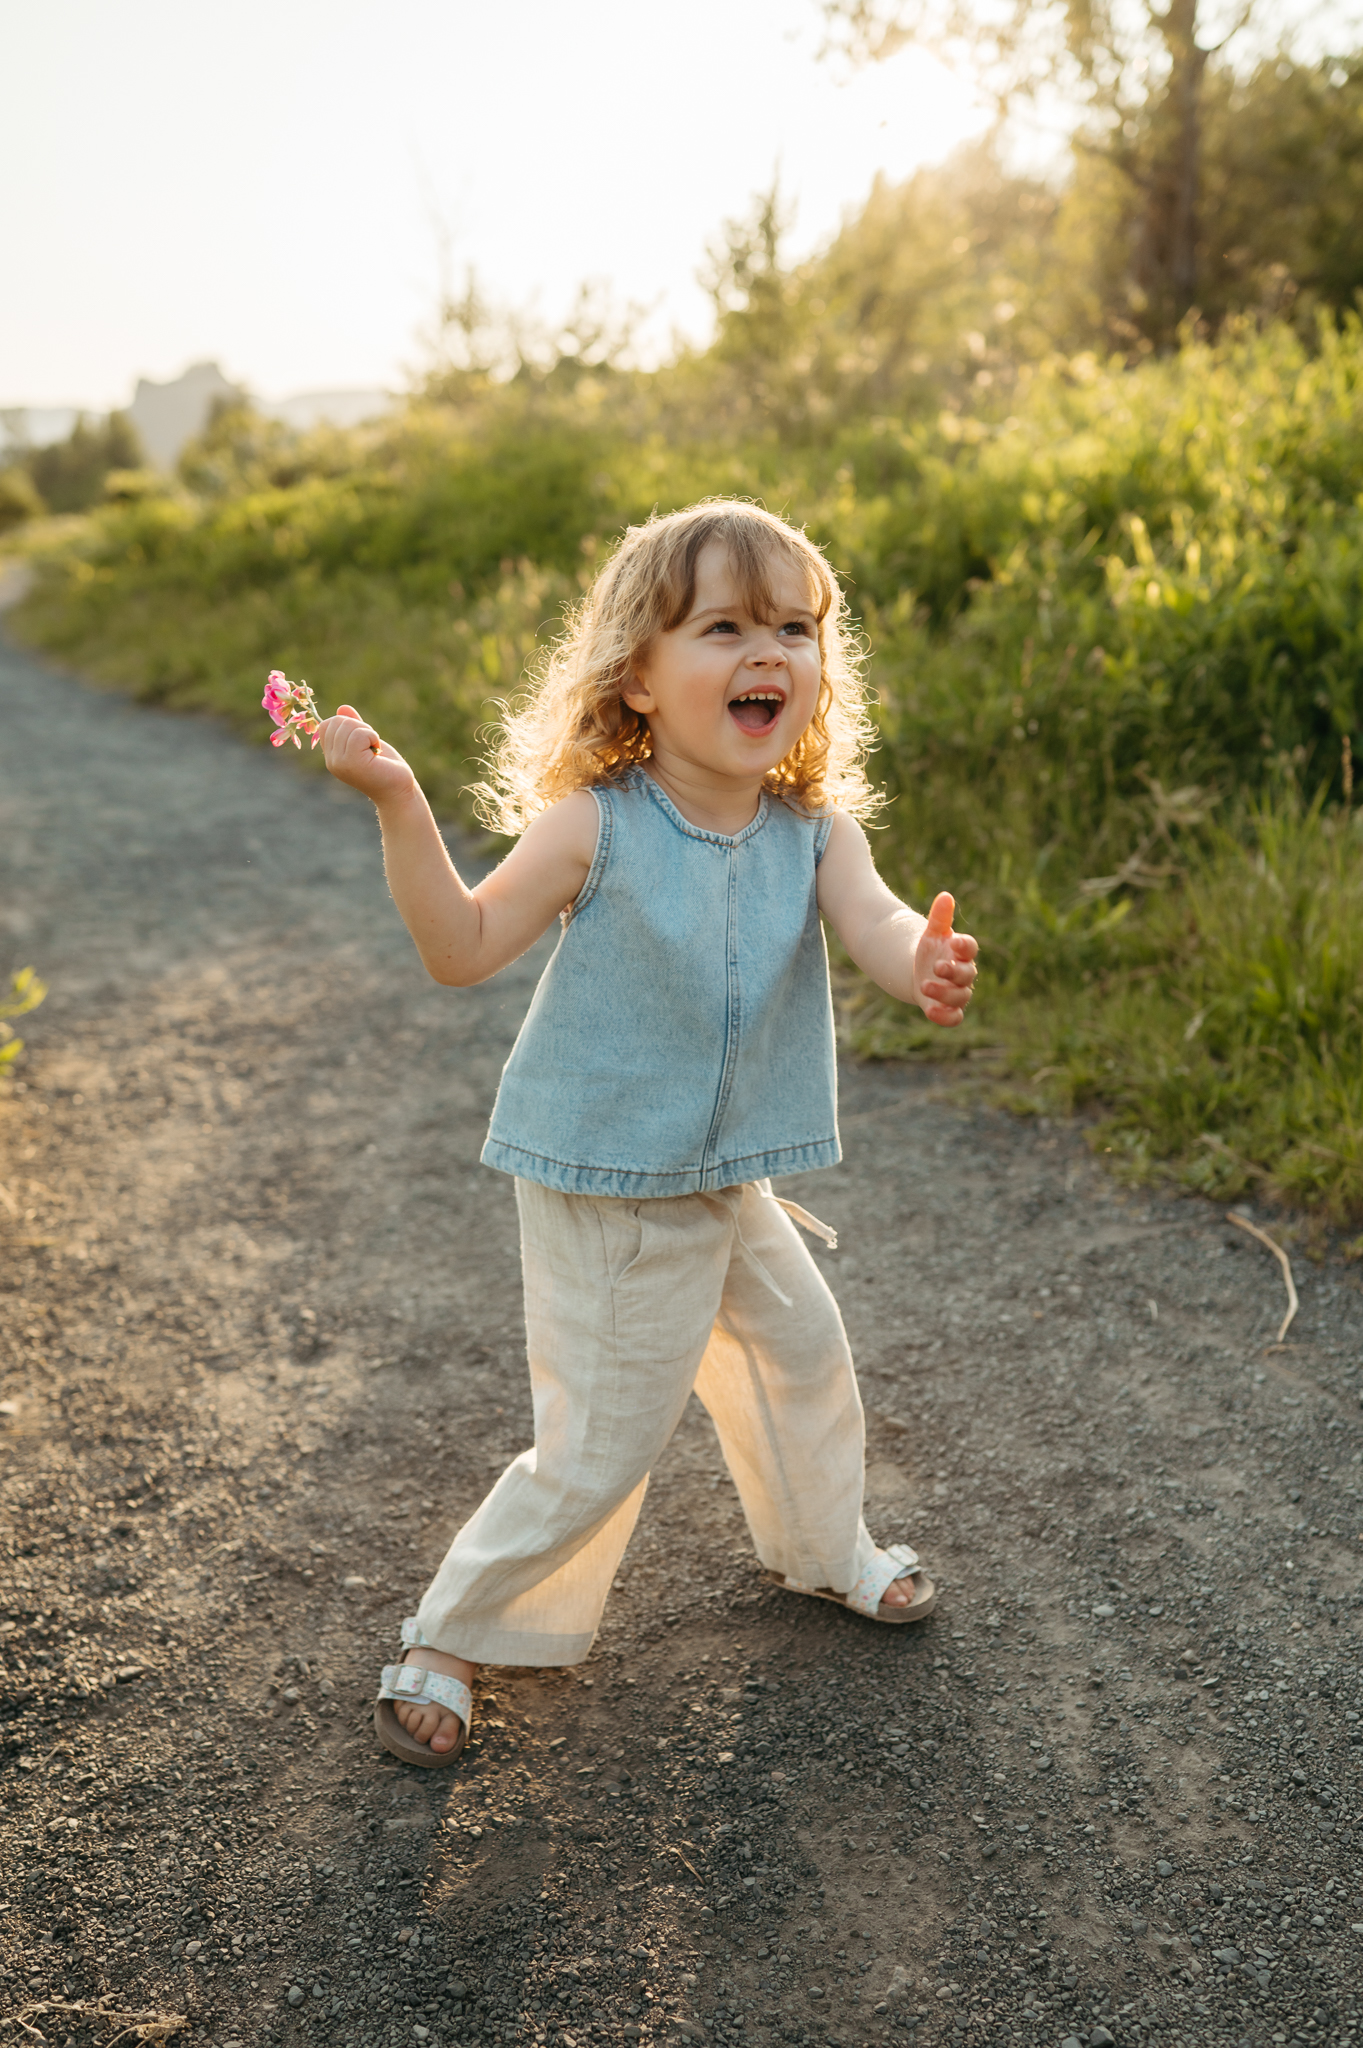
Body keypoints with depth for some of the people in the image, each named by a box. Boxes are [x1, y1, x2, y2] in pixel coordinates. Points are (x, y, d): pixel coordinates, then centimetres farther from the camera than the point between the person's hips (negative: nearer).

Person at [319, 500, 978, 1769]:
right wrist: (399, 806, -28)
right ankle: (447, 1639, 23)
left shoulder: (816, 827, -7)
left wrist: (925, 965, -47)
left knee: (802, 1352, 23)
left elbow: (875, 925, -23)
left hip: (728, 1182, 6)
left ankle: (822, 1548, 52)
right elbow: (464, 949, -16)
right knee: (599, 1446, 1)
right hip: (603, 1193, -5)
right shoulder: (595, 824, -19)